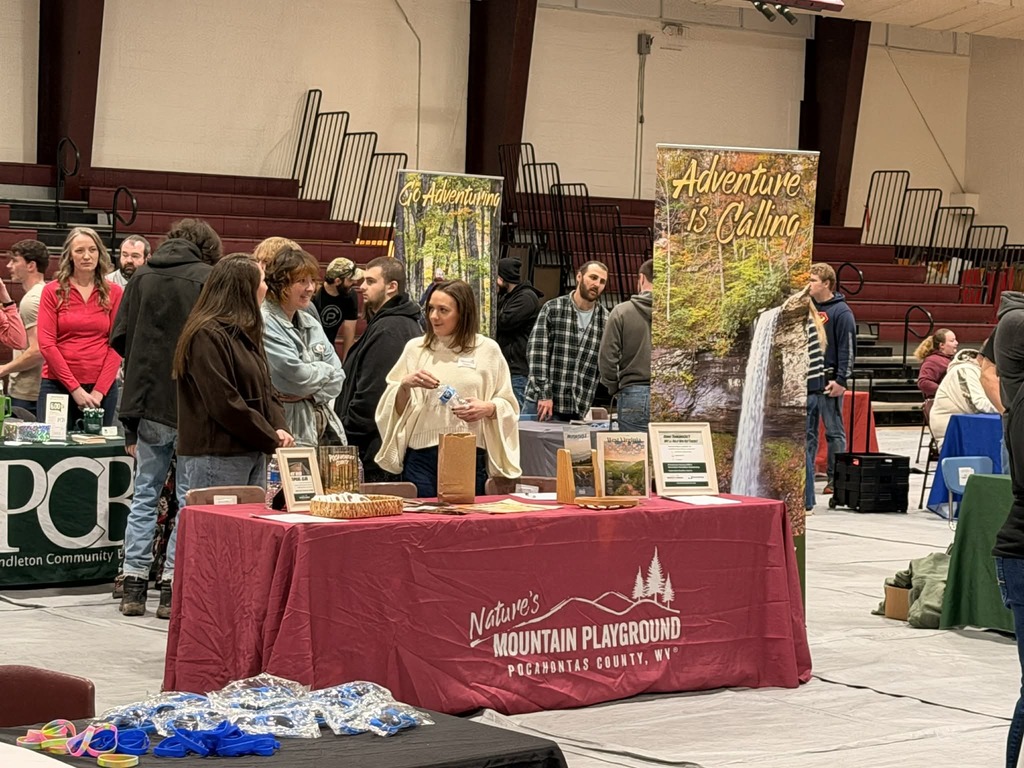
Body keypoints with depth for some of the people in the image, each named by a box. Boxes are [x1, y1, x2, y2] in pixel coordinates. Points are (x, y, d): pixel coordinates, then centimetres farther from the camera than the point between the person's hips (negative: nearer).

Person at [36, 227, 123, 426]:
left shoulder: (113, 293, 6)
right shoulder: (52, 291, 2)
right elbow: (46, 344, -3)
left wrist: (99, 390, -9)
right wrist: (75, 388, -10)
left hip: (102, 389, 1)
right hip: (58, 385, -1)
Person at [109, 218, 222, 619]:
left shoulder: (141, 278, 5)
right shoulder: (208, 279, -7)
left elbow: (119, 339, 7)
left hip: (149, 404, 3)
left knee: (145, 494, 13)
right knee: (189, 498, 4)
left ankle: (133, 584, 12)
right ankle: (173, 587, 3)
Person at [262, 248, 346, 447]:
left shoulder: (311, 325, 16)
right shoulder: (266, 324, -11)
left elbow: (337, 379, 11)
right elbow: (297, 375, -16)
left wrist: (309, 393, -8)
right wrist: (326, 370, 3)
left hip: (323, 427, 7)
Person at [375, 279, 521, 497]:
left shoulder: (487, 350, 6)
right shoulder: (415, 348, 9)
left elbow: (508, 406, 8)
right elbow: (396, 409, 10)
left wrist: (488, 408, -12)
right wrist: (405, 385, -9)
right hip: (423, 456, 1)